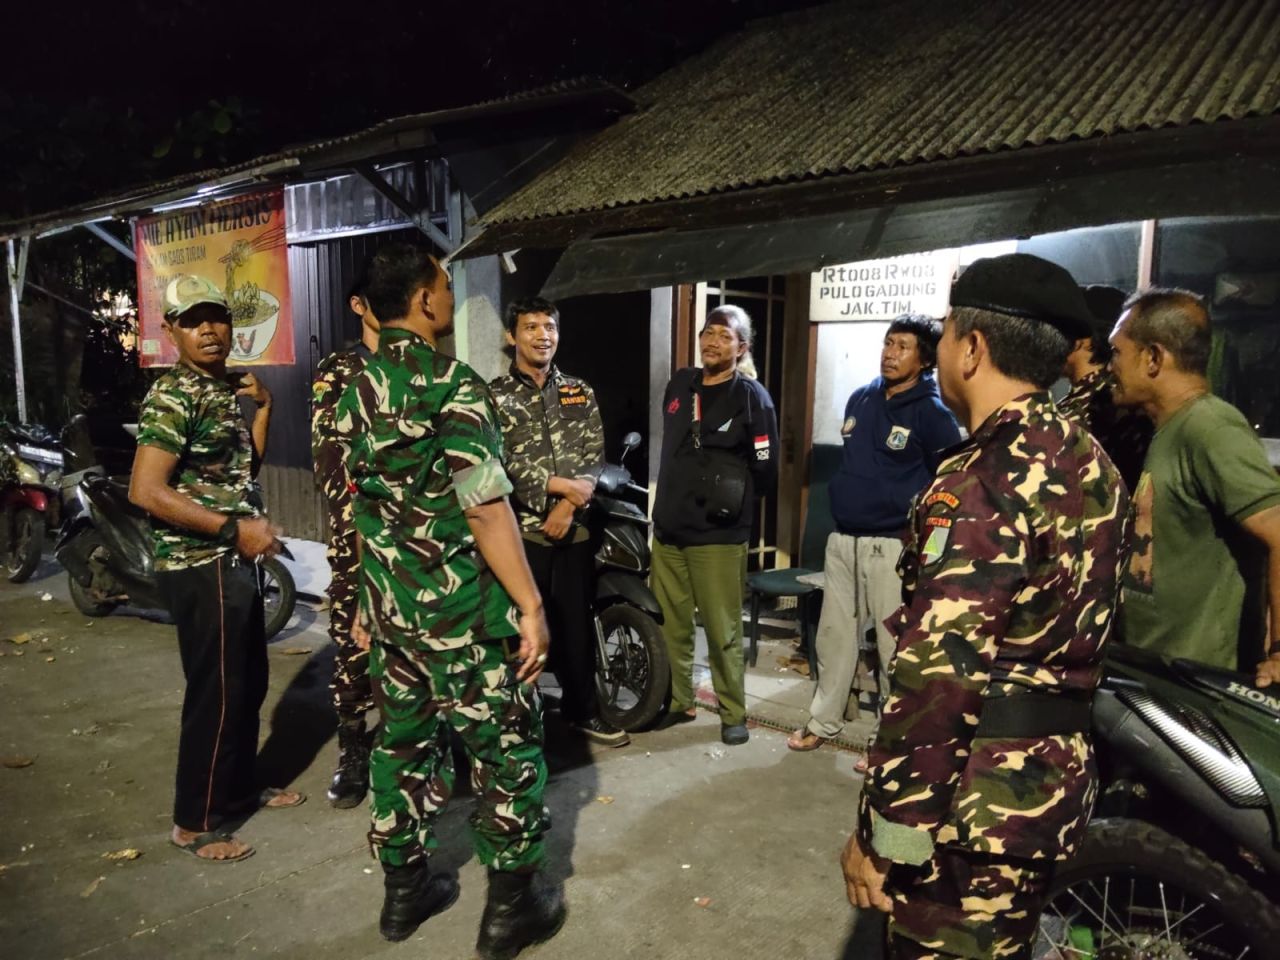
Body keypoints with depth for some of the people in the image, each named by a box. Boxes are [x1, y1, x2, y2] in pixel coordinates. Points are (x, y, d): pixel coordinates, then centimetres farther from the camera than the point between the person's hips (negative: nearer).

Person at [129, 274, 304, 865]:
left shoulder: (227, 388, 11)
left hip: (233, 561, 9)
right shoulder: (172, 396, -16)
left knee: (250, 683, 18)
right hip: (200, 566, -9)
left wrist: (262, 408, 5)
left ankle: (239, 789, 35)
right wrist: (235, 528, -23)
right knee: (216, 694, -1)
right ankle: (194, 823, 15)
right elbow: (146, 490, -24)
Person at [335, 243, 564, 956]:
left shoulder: (358, 389, 7)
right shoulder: (454, 385, -17)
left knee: (406, 744, 19)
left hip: (392, 609, 8)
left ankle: (405, 889, 33)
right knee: (510, 751, 8)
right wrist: (531, 606, -17)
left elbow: (365, 500, 14)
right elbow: (486, 510, -22)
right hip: (466, 615, -7)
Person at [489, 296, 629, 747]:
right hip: (521, 528, -3)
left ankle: (582, 709, 28)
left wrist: (568, 506, -12)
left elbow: (594, 454, 3)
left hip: (575, 527, 3)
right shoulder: (495, 396, 0)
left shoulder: (579, 392, 11)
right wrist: (562, 485, -16)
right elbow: (502, 463, -11)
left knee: (577, 623, 13)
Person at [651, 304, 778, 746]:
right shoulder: (679, 384, 12)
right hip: (667, 528, 6)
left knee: (722, 631, 1)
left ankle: (734, 713, 17)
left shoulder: (752, 397, -5)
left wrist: (727, 499, -1)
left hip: (718, 536, -5)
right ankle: (678, 702, 28)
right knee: (670, 626, 12)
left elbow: (765, 470, -5)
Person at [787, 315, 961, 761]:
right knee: (833, 635, 13)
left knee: (896, 645, 1)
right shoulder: (860, 399, 10)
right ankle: (823, 721, 28)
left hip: (893, 545, -6)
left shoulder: (932, 412, -8)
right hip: (842, 539, 6)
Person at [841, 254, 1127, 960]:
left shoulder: (986, 479, -22)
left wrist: (881, 831, -18)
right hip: (1054, 781, 9)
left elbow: (938, 677, -26)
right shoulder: (1093, 464, 7)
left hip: (973, 804, -9)